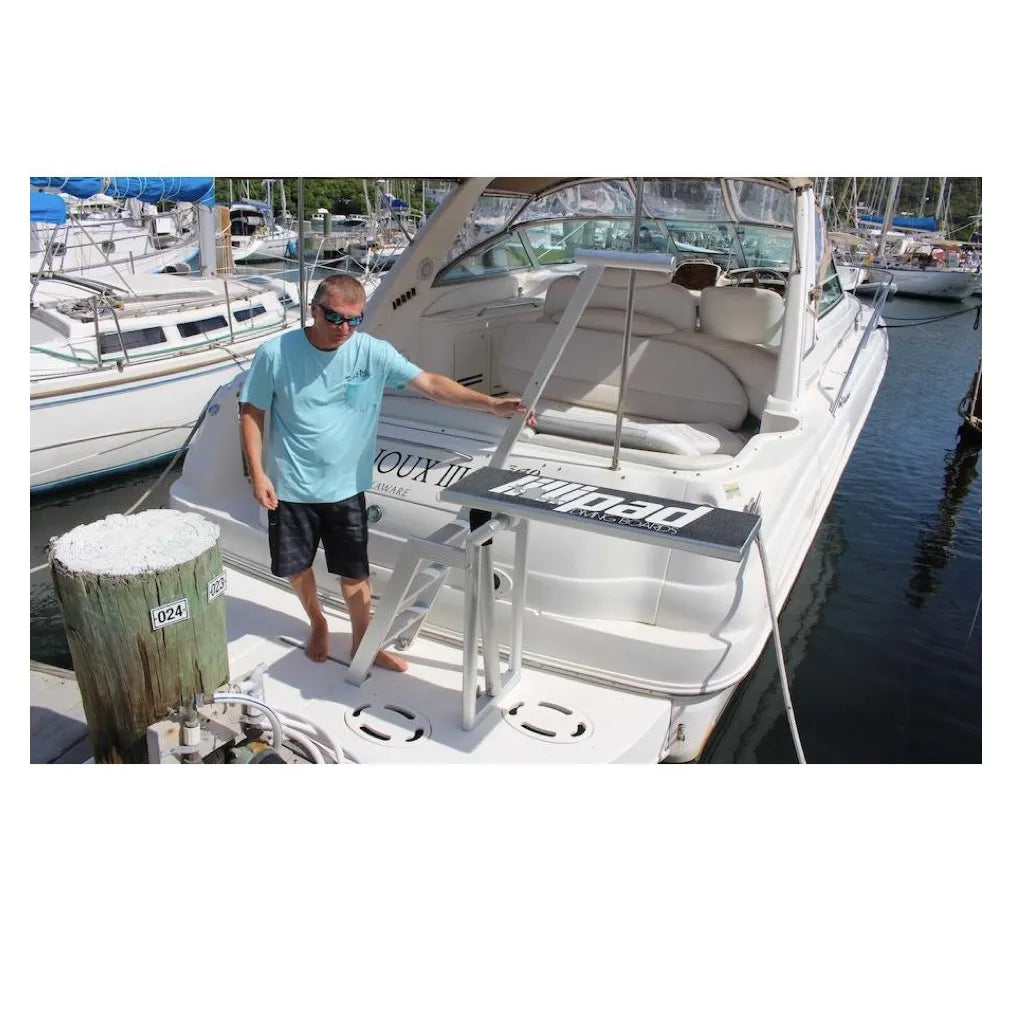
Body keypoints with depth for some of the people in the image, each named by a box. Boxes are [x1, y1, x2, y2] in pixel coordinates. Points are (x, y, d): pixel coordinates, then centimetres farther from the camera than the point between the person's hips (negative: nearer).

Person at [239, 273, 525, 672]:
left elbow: (431, 384, -16)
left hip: (345, 486, 0)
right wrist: (257, 473, -8)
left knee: (354, 572, 9)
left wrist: (491, 404, -26)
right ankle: (318, 625, 46)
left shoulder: (373, 352, -12)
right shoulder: (275, 353, -14)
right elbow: (252, 413, -4)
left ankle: (363, 641, 33)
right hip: (290, 487, 0)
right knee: (295, 567, 16)